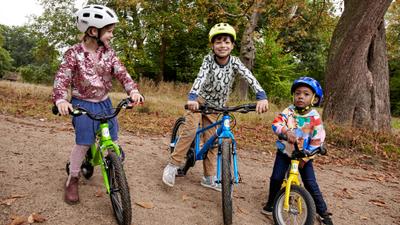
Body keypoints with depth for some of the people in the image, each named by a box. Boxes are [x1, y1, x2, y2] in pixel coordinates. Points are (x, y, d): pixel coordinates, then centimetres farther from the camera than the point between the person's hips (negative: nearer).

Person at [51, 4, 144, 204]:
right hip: (82, 104, -4)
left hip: (104, 103, 4)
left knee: (113, 140, 5)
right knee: (83, 143, -3)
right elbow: (61, 78, -17)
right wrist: (61, 100, -36)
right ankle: (72, 181, 18)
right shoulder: (74, 53, -11)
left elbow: (121, 73, -10)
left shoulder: (108, 52, -1)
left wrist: (133, 91, -29)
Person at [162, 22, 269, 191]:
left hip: (216, 105, 3)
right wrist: (192, 97, -52)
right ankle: (173, 165, -9)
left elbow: (249, 77, -28)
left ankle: (209, 178, 16)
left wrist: (261, 96, -46)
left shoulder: (234, 62, -14)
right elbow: (200, 77, -34)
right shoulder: (209, 59, -17)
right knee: (190, 130, -23)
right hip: (200, 99, -2)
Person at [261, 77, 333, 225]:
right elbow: (276, 124, -22)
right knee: (276, 178, -4)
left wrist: (305, 155, -13)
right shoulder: (289, 111, -11)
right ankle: (271, 204, 19)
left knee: (311, 184, -1)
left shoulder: (314, 117, -14)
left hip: (303, 155, -1)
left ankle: (323, 212, 17)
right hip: (285, 151, 1)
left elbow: (317, 140, -11)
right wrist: (286, 131, -42)